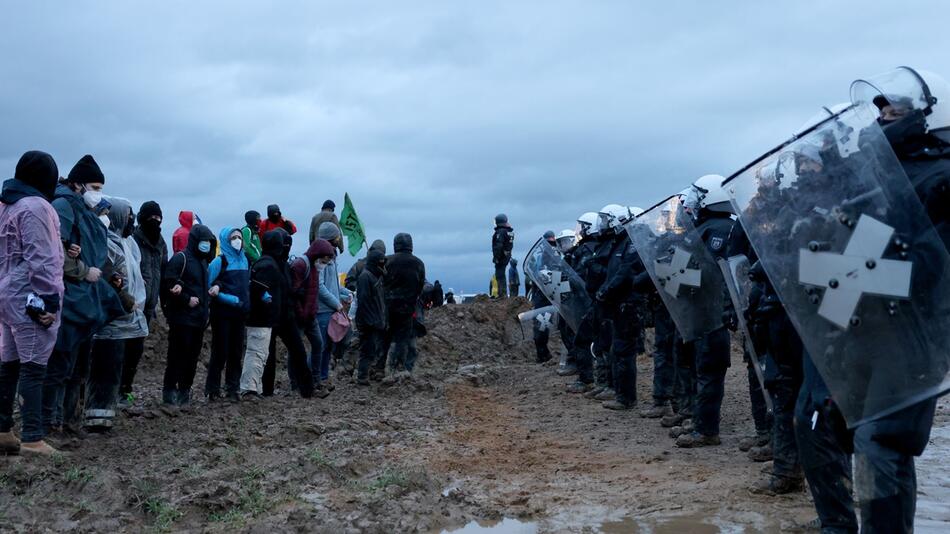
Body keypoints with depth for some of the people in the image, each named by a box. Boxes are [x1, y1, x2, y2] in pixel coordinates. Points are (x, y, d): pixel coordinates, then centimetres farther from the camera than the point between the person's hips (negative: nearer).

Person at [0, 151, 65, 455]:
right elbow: (41, 259, -18)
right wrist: (49, 300, -17)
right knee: (33, 366, -8)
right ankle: (33, 439, -7)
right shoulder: (36, 206, -12)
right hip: (30, 297, -9)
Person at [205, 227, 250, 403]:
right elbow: (208, 286, -11)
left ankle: (233, 389, 18)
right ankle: (212, 390, 10)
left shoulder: (244, 260, 9)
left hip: (240, 313, 5)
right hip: (222, 313, -5)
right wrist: (231, 299, -18)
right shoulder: (219, 261, -7)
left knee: (236, 352, 9)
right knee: (220, 352, -1)